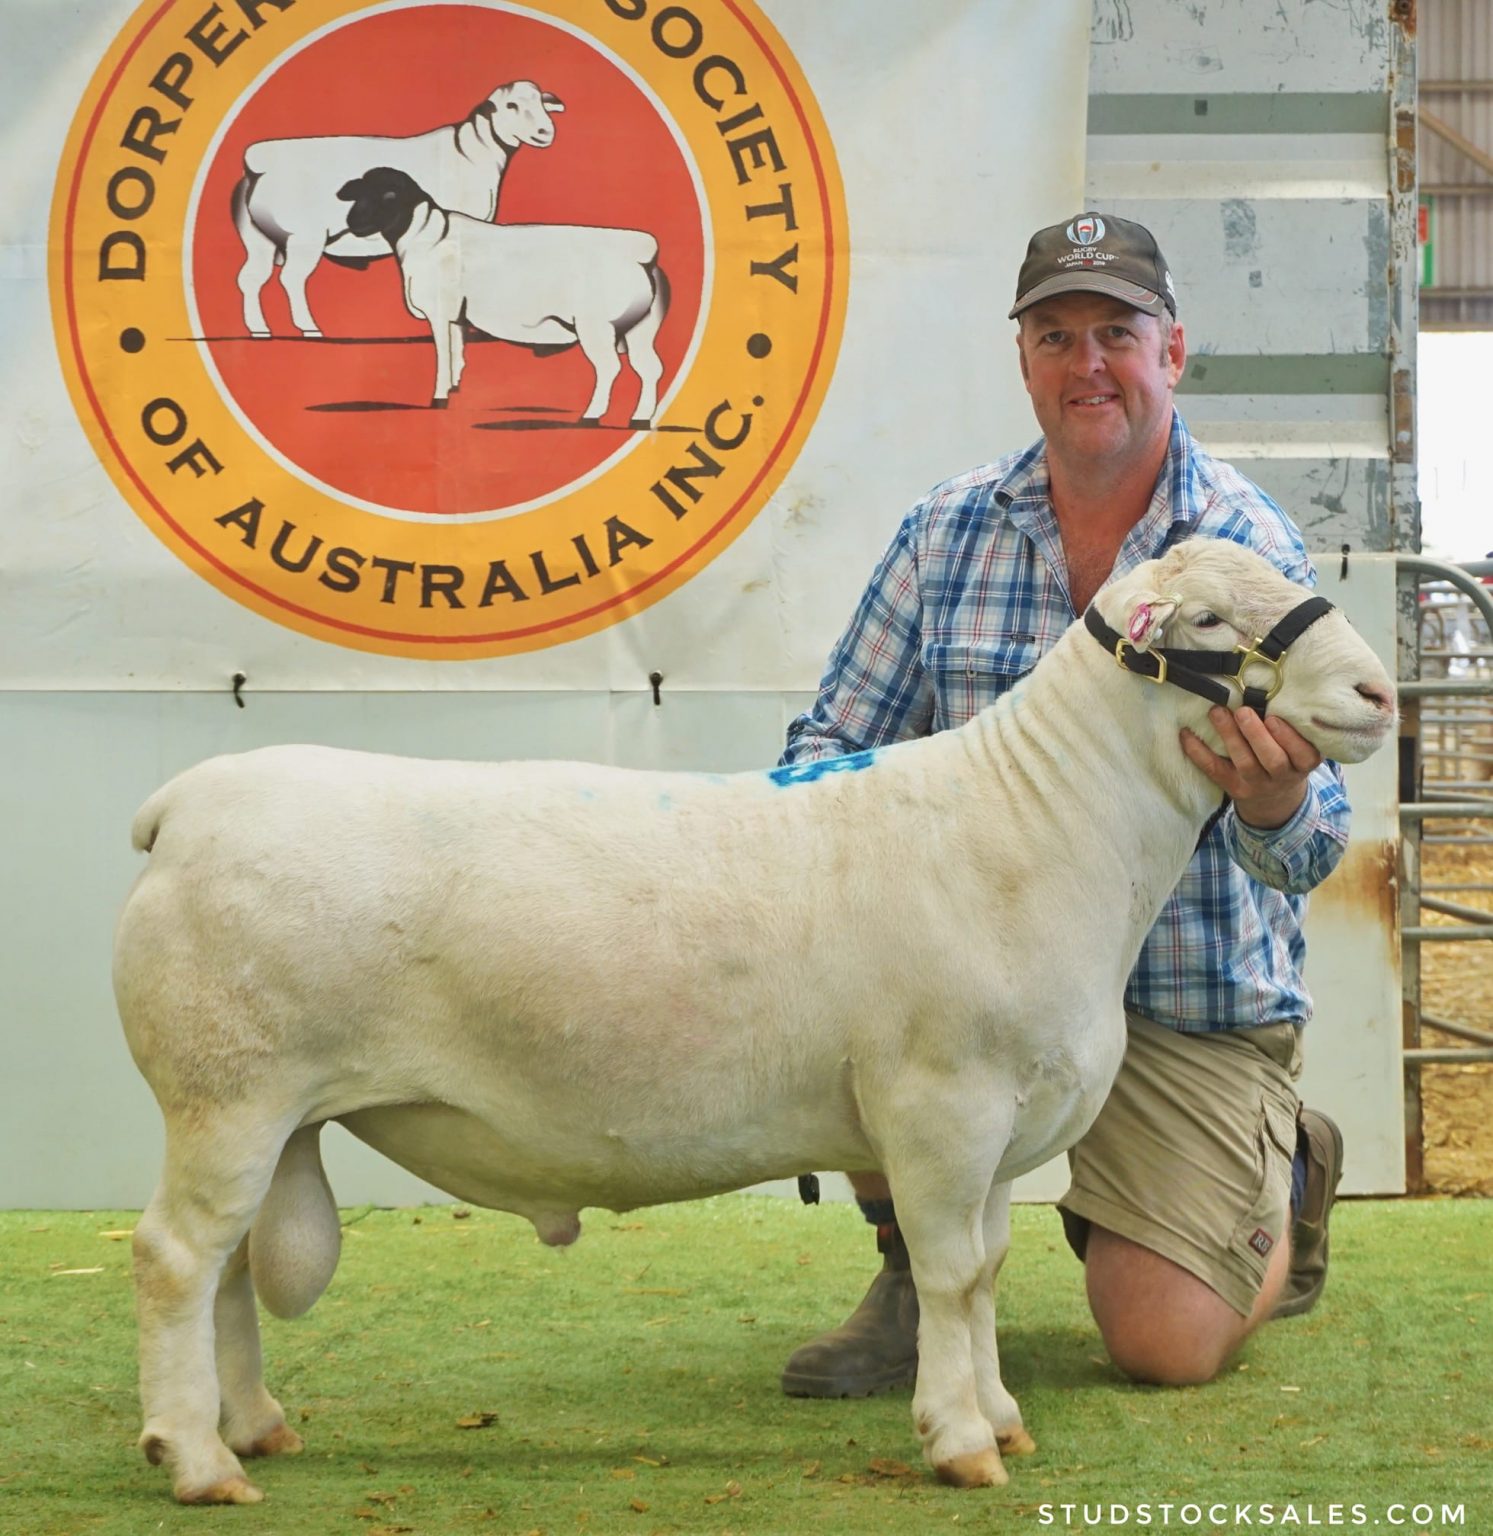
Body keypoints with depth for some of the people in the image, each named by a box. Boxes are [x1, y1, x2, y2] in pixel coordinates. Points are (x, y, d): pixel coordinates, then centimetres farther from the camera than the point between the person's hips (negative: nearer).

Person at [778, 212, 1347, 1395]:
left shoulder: (1254, 550, -11)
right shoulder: (949, 531, -1)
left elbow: (1310, 854, -18)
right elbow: (836, 739, 3)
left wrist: (1277, 808, -44)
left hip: (1196, 1009, -3)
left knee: (1165, 1346, -13)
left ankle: (1282, 1179, 23)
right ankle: (914, 1274, -4)